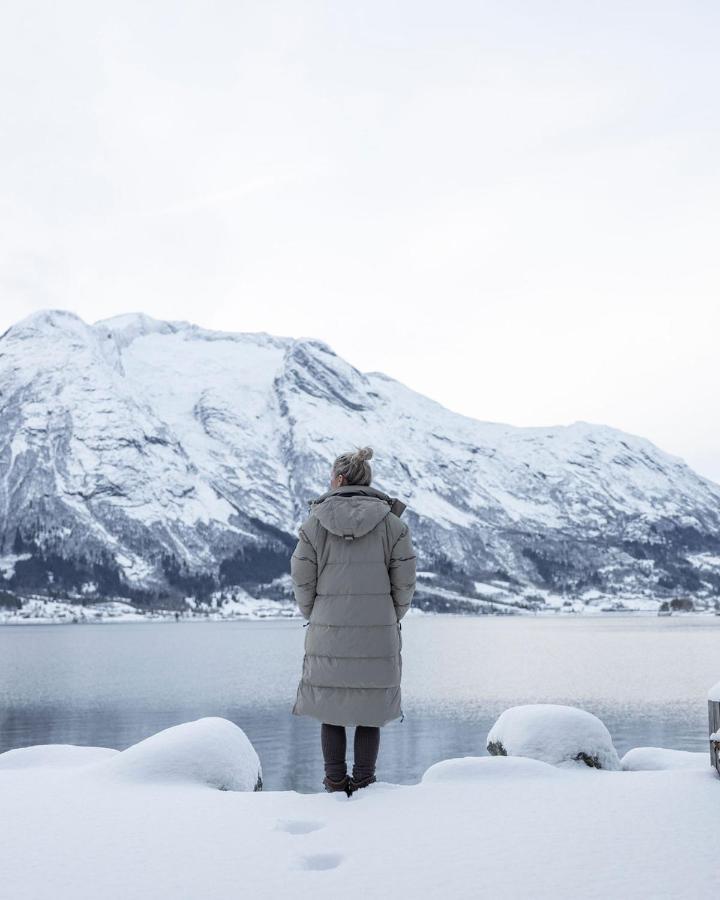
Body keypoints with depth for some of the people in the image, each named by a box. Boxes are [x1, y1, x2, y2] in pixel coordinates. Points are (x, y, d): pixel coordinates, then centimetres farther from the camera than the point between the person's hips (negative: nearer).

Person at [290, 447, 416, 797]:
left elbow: (302, 580, -1)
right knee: (370, 713, 10)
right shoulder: (391, 522, -2)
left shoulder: (315, 522, -3)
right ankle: (363, 784, 11)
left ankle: (335, 783, 16)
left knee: (330, 710, 13)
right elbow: (404, 581, -1)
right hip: (378, 635, 0)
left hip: (327, 635, 0)